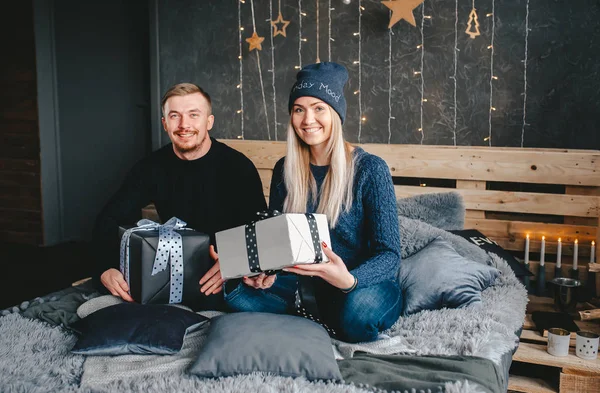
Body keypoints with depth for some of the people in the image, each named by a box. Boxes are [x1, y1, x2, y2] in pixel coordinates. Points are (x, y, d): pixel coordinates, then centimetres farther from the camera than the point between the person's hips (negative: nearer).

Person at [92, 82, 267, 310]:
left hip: (221, 276, -3)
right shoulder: (151, 168, 1)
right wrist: (106, 266, -24)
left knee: (208, 300, -32)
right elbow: (110, 219, -3)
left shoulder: (238, 167, -9)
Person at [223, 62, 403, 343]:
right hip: (307, 285, 4)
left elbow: (389, 254, -16)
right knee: (236, 291, -18)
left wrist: (349, 280, -38)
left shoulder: (369, 169, -12)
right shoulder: (284, 170, 4)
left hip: (364, 285, -4)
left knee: (358, 309, -38)